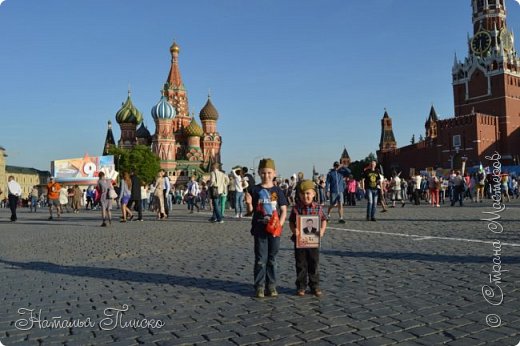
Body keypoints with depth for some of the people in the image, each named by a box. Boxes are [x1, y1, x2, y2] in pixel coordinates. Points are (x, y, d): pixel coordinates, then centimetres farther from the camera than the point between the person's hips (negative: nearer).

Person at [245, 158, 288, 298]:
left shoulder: (277, 190, 2)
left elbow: (284, 210, 3)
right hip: (260, 228, -1)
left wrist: (279, 225, -10)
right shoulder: (255, 190, 0)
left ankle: (271, 285, 22)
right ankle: (259, 286, 13)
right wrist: (248, 203, -19)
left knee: (272, 258, 11)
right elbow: (251, 210, 2)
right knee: (260, 259, 4)